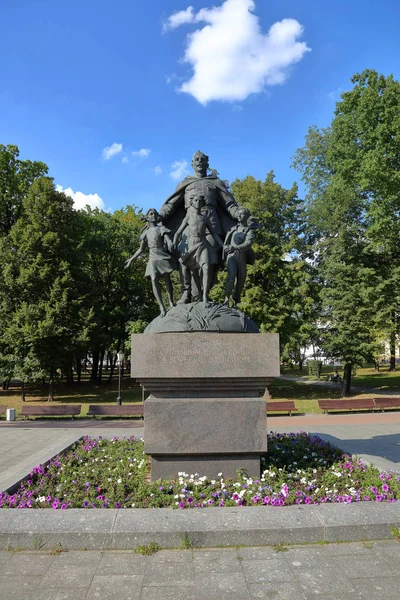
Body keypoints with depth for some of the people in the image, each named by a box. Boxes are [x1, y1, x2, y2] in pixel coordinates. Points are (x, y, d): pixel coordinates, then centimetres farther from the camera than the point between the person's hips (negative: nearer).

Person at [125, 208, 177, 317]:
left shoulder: (161, 228, 7)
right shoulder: (146, 233, 15)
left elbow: (168, 239, -7)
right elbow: (141, 249, 21)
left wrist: (170, 245, -30)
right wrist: (131, 259, 19)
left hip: (164, 257, -1)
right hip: (153, 259, 1)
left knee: (167, 279, -1)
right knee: (154, 280, -18)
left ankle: (171, 302, 16)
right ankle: (161, 306, -22)